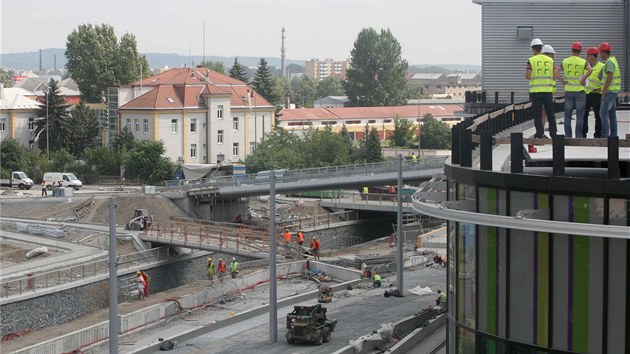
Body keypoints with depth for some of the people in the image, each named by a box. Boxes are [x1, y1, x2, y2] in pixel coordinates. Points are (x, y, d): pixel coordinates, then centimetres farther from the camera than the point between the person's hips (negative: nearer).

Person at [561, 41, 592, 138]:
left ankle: (568, 135, 7)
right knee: (579, 115, 3)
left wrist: (563, 81, 8)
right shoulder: (583, 62, -4)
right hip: (580, 90, -2)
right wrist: (583, 79, -14)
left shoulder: (565, 61, 3)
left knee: (568, 115, 8)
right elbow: (590, 70, -22)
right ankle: (578, 135, 3)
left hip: (568, 91, 2)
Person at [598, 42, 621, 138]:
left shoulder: (609, 62, -16)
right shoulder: (613, 60, 16)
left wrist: (603, 92, -20)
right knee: (612, 113, 12)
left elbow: (609, 78, -22)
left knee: (603, 112, -12)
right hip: (614, 91, 10)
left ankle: (605, 135, -15)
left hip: (610, 91, -10)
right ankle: (613, 134, 14)